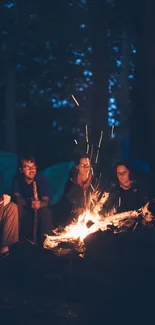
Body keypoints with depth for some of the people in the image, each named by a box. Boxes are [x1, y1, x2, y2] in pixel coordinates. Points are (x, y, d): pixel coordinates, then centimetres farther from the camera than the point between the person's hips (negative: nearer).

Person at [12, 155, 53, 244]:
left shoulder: (42, 179, -13)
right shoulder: (17, 179, -10)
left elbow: (46, 201, -21)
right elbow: (17, 198, -19)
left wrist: (39, 204, -47)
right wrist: (28, 202, -41)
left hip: (39, 208, -1)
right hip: (24, 210, 1)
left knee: (46, 211, -32)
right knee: (16, 208, -30)